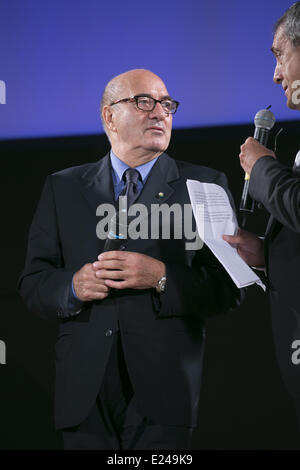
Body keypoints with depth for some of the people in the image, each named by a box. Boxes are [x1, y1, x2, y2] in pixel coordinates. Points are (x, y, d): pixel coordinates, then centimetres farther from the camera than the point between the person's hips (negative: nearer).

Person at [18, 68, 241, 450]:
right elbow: (32, 285, 9)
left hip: (163, 388, -1)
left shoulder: (204, 187, 7)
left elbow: (229, 288, -1)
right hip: (84, 391, 2)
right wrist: (74, 286, -12)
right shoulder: (62, 188, 12)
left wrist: (161, 277, -16)